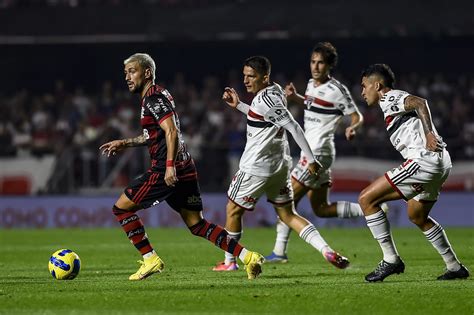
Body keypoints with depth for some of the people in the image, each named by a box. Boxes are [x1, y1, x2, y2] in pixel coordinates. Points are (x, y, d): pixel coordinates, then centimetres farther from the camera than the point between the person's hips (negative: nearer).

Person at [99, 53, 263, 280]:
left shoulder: (153, 99, -10)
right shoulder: (157, 96, 21)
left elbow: (172, 131, -22)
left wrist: (170, 166, -28)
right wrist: (124, 143, 32)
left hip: (167, 172, -10)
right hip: (185, 170, 10)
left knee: (121, 208, 1)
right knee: (197, 224, 10)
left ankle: (150, 260, 0)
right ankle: (246, 256, 0)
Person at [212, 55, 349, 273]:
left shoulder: (266, 99, -21)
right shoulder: (275, 91, 7)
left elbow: (293, 127, -25)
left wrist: (310, 159, -26)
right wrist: (239, 105, 21)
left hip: (257, 167, -9)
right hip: (279, 165, 9)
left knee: (233, 209, 10)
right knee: (287, 214, 11)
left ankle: (229, 261, 22)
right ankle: (327, 250, -5)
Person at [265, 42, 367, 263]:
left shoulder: (337, 90, -13)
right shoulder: (312, 84, 11)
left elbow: (357, 117, -8)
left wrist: (352, 128, -30)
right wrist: (294, 97, 13)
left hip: (319, 151, -9)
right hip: (311, 150, 9)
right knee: (321, 209, 11)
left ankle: (279, 251, -4)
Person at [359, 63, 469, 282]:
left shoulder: (389, 99, -3)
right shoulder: (395, 101, 26)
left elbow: (420, 103, -20)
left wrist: (428, 133, -30)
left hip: (423, 160, -11)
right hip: (440, 164, 11)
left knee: (366, 199, -9)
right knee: (417, 216, 31)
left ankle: (391, 259, -10)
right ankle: (455, 267, 35)